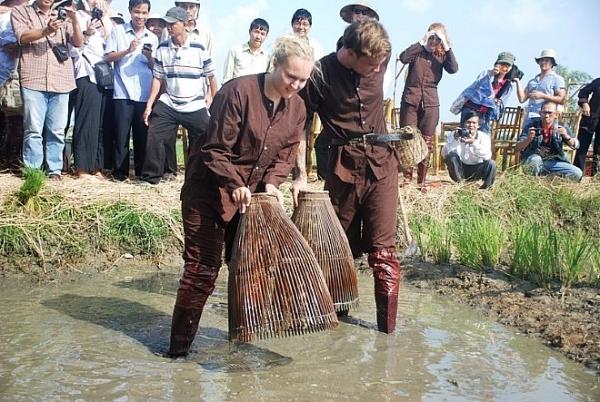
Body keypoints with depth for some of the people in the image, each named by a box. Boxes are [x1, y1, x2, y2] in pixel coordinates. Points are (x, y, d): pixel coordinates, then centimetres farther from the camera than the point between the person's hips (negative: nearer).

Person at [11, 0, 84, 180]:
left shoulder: (62, 15, 20)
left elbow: (78, 42, 9)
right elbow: (22, 37, -5)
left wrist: (75, 21, -10)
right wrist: (47, 31, -22)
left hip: (61, 81, 3)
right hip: (34, 80, -2)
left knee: (57, 130, 1)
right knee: (33, 129, -5)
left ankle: (55, 170, 5)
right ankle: (32, 172, -1)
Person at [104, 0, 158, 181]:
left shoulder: (152, 38, 14)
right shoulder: (118, 31, 6)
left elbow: (155, 68, 13)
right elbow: (108, 57, 0)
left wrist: (149, 57, -8)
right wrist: (128, 50, -13)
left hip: (145, 94, 3)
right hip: (123, 92, -2)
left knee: (143, 134, 5)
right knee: (121, 133, -2)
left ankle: (142, 170, 13)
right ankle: (120, 171, 4)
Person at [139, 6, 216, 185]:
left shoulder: (199, 48, -7)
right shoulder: (162, 48, 1)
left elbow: (212, 77, 1)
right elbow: (158, 79, 4)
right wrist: (149, 105, -3)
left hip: (195, 107, -2)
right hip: (168, 104, 2)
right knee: (154, 137, -9)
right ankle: (151, 176, 2)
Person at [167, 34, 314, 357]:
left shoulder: (297, 107, 0)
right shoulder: (238, 91, -21)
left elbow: (286, 155, 4)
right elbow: (216, 149, -20)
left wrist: (271, 183, -13)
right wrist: (234, 185, -30)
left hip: (253, 195, 7)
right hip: (210, 190, -6)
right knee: (202, 269, -6)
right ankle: (178, 349, 4)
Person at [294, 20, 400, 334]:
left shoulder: (380, 61, -3)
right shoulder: (320, 75, -13)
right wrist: (301, 174, -9)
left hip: (381, 162, 2)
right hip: (343, 165, -1)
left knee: (382, 249, -3)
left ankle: (387, 330, 1)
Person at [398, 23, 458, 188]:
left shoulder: (442, 55, 6)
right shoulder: (417, 51, 2)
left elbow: (454, 69, -12)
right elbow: (403, 58, -18)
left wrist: (447, 47, -12)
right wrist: (421, 43, -17)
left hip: (430, 103, 1)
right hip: (410, 100, -1)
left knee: (426, 143, 4)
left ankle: (421, 181, 12)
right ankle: (407, 178, 10)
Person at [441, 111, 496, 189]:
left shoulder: (484, 137, -9)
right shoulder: (454, 135, -9)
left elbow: (487, 156, -28)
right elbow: (444, 154, -23)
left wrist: (474, 142, -41)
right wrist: (455, 140, -36)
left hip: (476, 170, 0)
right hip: (459, 170, 0)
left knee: (491, 163, -28)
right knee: (451, 155, -27)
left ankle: (485, 188, -5)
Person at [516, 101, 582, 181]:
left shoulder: (560, 128, -1)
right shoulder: (532, 126, -8)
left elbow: (575, 146, -9)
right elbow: (518, 148, -16)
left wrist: (567, 137, -30)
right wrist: (528, 139, -37)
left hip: (553, 163, 3)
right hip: (532, 162, -3)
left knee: (577, 174, -15)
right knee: (535, 159, -37)